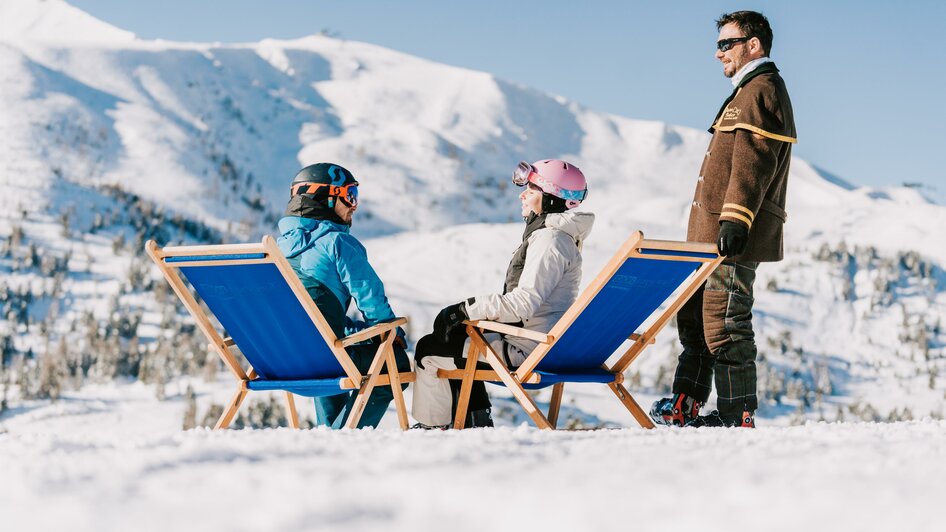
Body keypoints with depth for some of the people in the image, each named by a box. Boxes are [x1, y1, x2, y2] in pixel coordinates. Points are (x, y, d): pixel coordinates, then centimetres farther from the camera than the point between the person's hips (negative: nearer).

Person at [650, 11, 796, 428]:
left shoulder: (761, 91, -10)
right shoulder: (751, 92, 24)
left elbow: (753, 164, -21)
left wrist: (736, 219, -28)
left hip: (734, 237, -11)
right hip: (713, 234, 11)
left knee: (724, 321, -9)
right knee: (694, 314, 13)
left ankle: (737, 416, -5)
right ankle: (686, 405, 18)